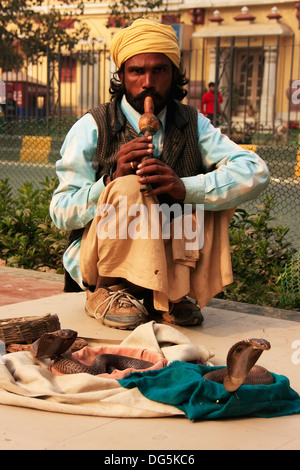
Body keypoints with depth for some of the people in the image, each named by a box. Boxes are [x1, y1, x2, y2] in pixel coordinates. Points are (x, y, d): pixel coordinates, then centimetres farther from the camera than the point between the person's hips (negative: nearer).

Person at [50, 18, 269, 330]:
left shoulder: (193, 125, 2)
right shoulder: (92, 127, -7)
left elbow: (256, 172, -12)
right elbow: (60, 212, -10)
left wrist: (184, 186, -28)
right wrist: (112, 181, -28)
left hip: (170, 263, 3)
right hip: (98, 265, -3)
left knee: (221, 188, -12)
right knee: (129, 188, -29)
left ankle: (176, 293, -6)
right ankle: (106, 293, -9)